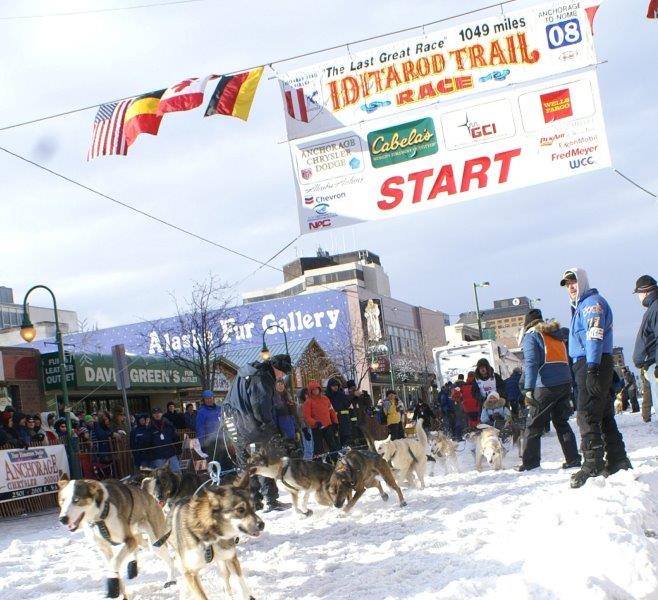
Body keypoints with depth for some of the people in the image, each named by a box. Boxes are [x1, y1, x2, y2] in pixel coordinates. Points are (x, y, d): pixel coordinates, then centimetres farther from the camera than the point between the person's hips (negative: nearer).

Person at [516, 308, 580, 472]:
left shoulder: (531, 336, 0)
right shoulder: (557, 336, 22)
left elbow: (531, 363, -13)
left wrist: (528, 389, -19)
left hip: (546, 386, -6)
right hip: (565, 383, 6)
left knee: (533, 425, 1)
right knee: (561, 422, 14)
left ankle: (529, 462, 1)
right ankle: (573, 459, 9)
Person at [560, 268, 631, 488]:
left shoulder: (593, 303, -9)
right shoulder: (579, 306, 23)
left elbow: (595, 335, -20)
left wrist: (592, 367, -28)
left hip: (595, 364, -10)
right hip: (586, 366, 10)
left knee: (587, 415, -13)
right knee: (604, 415, 12)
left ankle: (592, 464, -14)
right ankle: (617, 460, 18)